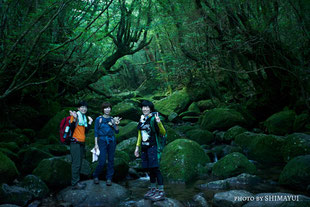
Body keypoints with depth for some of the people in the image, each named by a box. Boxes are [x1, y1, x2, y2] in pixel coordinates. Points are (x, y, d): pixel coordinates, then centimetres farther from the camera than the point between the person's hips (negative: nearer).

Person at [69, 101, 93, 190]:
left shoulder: (84, 118, 18)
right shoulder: (75, 115, -6)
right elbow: (72, 128, -17)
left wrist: (90, 123, 13)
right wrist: (74, 119, -28)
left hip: (82, 143, 8)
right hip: (75, 143, -8)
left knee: (79, 163, 10)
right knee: (76, 163, -9)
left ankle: (76, 181, 16)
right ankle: (75, 183, -6)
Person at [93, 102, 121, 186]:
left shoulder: (112, 119, 10)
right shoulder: (99, 119, 3)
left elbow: (116, 132, 5)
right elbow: (96, 132, 3)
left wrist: (117, 125, -12)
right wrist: (96, 144, -3)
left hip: (112, 141, 3)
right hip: (102, 141, -3)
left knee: (111, 160, 4)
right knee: (101, 162, -8)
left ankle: (109, 179, 14)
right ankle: (96, 176, 16)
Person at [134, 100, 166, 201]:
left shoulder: (153, 118, -9)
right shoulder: (142, 119, 12)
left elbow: (163, 133, -12)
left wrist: (159, 123, -28)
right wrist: (137, 147, 20)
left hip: (152, 147, -7)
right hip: (144, 148, 7)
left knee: (155, 168, -10)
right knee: (149, 169, 11)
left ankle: (161, 192, -6)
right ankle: (153, 189, 22)